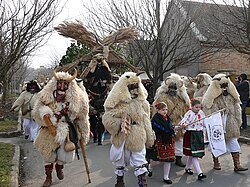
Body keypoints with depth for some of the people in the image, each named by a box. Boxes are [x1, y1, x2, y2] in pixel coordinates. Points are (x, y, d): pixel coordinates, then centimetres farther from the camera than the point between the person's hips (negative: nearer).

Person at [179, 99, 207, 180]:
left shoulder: (201, 113, 8)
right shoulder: (189, 113, -11)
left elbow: (205, 123, 19)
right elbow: (184, 120, -23)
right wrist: (182, 125, -42)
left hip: (199, 135, 6)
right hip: (191, 135, -6)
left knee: (191, 154, 17)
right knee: (194, 154, -7)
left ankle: (187, 167, 37)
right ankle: (199, 173, -8)